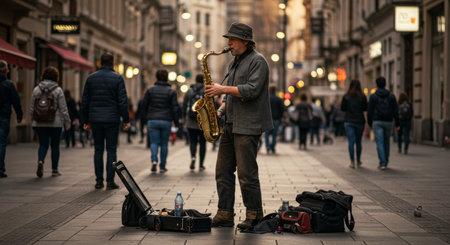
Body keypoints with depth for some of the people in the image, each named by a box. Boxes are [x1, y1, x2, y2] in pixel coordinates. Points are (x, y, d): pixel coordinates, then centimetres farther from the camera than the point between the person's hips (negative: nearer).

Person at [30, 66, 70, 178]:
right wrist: (67, 122, 2)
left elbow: (32, 108, 6)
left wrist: (33, 119, 18)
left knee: (43, 144, 8)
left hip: (40, 123, 2)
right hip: (55, 123, -2)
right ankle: (54, 170, 14)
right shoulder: (58, 90, -7)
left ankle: (40, 161, -20)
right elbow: (63, 108, -7)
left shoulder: (36, 89, 3)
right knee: (55, 145, 9)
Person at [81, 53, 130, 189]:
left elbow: (85, 101, 7)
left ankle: (99, 181, 8)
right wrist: (126, 120, -2)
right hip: (112, 119, -3)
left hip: (95, 119, 3)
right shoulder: (117, 78, -3)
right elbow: (123, 101, -8)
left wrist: (86, 121, 13)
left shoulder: (91, 78, 6)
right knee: (111, 150, 2)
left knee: (98, 150, 9)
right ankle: (110, 181, 0)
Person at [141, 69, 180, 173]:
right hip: (166, 121, 0)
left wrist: (147, 116, 20)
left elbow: (144, 105, 4)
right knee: (164, 144, 9)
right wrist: (176, 122, 4)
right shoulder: (171, 92, 0)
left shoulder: (150, 90, 2)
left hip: (152, 120, 0)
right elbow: (175, 108, -4)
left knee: (154, 142, 3)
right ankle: (162, 166, 11)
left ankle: (154, 160, -21)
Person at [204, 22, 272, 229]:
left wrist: (223, 89, -15)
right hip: (230, 125, 9)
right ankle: (225, 214, 11)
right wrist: (220, 111, 9)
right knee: (223, 171, 6)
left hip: (248, 127, -9)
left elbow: (251, 90, -20)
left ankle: (254, 216, 4)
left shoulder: (257, 61, -8)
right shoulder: (233, 63, 20)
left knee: (246, 173, -7)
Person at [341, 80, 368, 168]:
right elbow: (365, 108, 0)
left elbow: (342, 108, 0)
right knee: (358, 142, 14)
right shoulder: (362, 97, -5)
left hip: (349, 122, -1)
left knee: (351, 142, -3)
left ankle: (352, 162, -11)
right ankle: (358, 161, 23)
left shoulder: (346, 97, -5)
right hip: (360, 121, 1)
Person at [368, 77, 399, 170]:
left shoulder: (373, 96, -2)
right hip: (388, 122, 3)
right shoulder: (391, 96, 4)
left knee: (379, 142, -5)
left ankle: (382, 163, -16)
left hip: (377, 122, -3)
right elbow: (395, 111, 1)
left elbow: (370, 111, -2)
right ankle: (385, 162, 24)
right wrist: (397, 124, 4)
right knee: (386, 142, 16)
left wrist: (369, 123, 10)